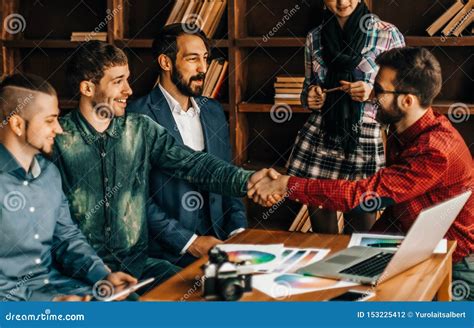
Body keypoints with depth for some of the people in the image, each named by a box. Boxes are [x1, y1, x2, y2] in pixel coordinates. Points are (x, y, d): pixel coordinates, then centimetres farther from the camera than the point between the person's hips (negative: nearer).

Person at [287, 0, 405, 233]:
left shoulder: (388, 35, -1)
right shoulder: (314, 38, 9)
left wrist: (372, 92, -15)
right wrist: (311, 97, -2)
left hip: (365, 146, -2)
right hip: (317, 144, 3)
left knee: (359, 234, 3)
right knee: (322, 234, 7)